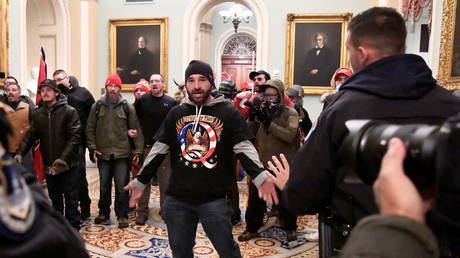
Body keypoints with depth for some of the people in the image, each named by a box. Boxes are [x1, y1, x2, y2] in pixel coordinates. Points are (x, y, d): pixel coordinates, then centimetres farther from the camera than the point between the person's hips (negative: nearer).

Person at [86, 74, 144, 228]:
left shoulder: (127, 107, -1)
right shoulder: (97, 106, 4)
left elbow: (136, 130, 0)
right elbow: (90, 129, 7)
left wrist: (138, 150, -4)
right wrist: (92, 148, -2)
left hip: (122, 154, -2)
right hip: (103, 154, 2)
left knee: (122, 187, 1)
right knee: (104, 186, 14)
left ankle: (122, 216, 14)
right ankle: (103, 213, 29)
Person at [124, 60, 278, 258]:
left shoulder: (228, 113, -3)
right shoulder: (176, 113, 7)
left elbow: (244, 149, -8)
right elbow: (159, 151, 11)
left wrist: (261, 177, -25)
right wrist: (140, 182, 10)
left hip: (214, 199, -3)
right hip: (177, 199, 3)